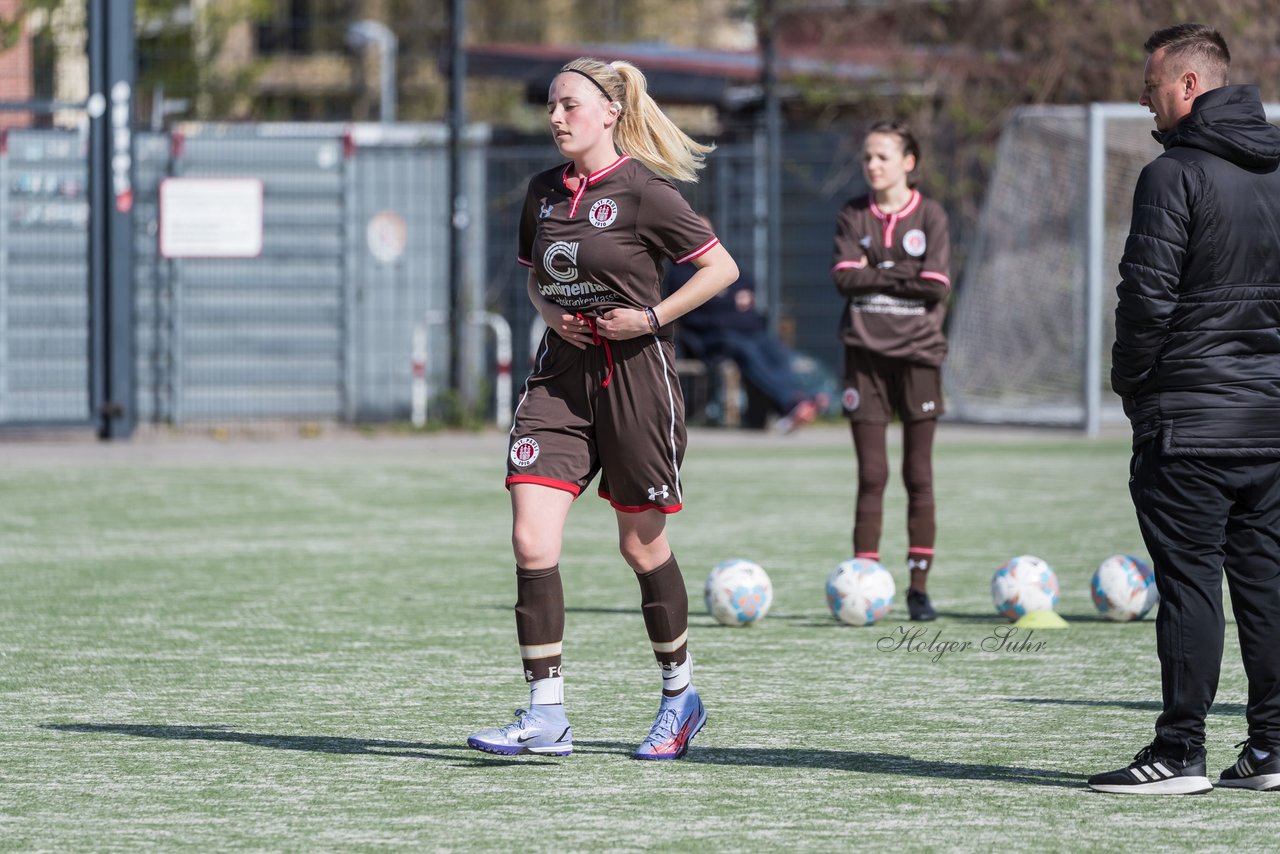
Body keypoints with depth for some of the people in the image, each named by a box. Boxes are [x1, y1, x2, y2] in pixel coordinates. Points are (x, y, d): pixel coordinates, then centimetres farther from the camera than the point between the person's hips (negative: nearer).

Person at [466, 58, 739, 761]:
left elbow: (722, 267, -6)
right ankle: (546, 717, -8)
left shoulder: (644, 193, -10)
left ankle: (679, 694, 27)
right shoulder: (544, 192, 8)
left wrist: (651, 317, -13)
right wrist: (551, 313, 2)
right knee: (531, 539, -9)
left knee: (641, 544, 6)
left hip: (633, 375, -5)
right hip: (560, 375, 5)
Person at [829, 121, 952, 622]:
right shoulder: (853, 216, 9)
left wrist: (878, 273, -7)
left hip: (916, 353, -1)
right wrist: (901, 276, -11)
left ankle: (919, 586, 6)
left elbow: (936, 285, -8)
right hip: (866, 352, 1)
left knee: (918, 476, 1)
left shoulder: (930, 216, 2)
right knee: (871, 474, -2)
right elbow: (844, 276, -5)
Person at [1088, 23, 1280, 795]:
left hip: (1189, 417, -7)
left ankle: (1180, 753, -6)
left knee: (1190, 580, -6)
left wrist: (1132, 384, -2)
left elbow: (1148, 294, -15)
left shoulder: (1176, 175, -11)